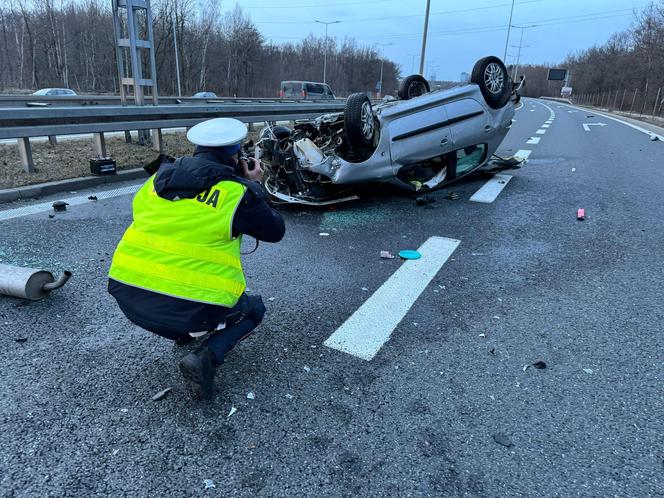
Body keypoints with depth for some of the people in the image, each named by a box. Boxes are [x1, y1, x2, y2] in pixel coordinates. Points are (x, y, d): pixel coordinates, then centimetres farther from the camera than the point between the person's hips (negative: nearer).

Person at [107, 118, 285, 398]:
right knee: (253, 310, 22)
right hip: (190, 310, -6)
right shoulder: (238, 191, -7)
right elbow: (276, 232, 6)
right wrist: (254, 187, 16)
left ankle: (184, 332, 35)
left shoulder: (159, 178, 9)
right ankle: (206, 357, -3)